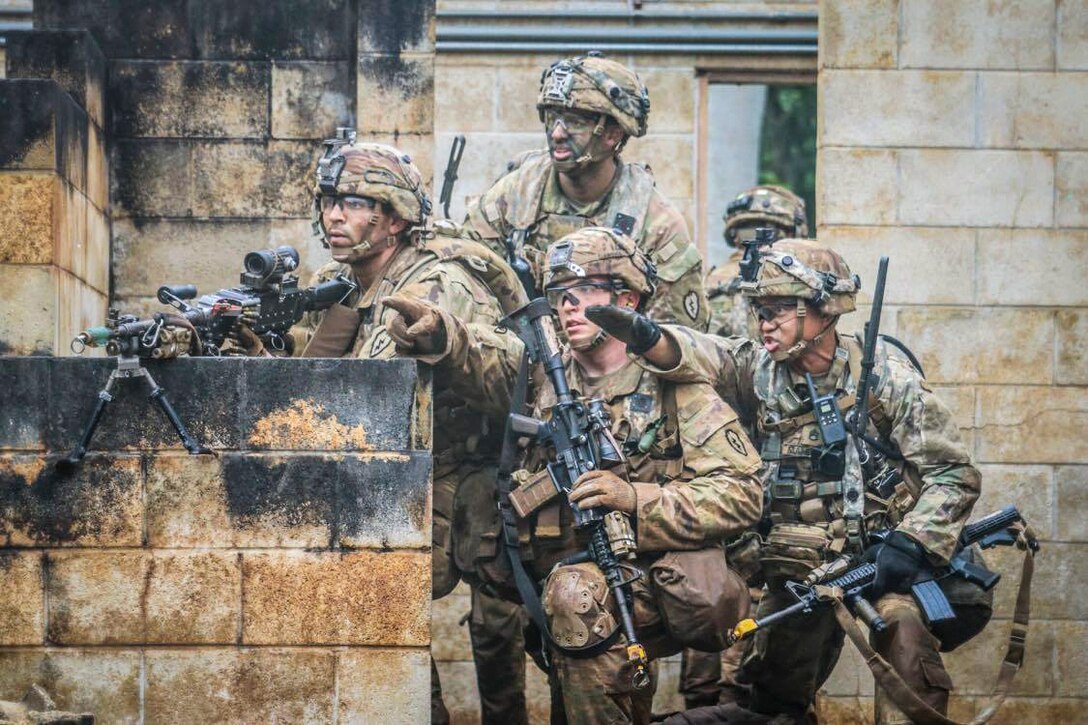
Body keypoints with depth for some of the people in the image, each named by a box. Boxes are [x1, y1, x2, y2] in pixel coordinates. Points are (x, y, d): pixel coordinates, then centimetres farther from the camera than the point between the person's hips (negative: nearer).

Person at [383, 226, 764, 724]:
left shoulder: (674, 388, -1)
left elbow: (742, 495, -8)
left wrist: (636, 500, -20)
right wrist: (434, 331, -25)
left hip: (656, 585, -6)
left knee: (577, 593, -30)